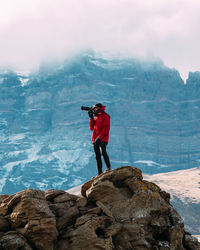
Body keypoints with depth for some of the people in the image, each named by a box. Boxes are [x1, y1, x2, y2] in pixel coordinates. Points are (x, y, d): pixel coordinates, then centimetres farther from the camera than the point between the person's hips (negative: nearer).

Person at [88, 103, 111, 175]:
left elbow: (106, 128, -11)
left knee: (103, 152, -27)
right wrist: (91, 118, 7)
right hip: (95, 139, 7)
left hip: (102, 139, -7)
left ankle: (108, 167, -19)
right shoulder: (95, 117, 19)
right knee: (97, 156, 5)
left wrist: (99, 137, -17)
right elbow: (91, 128, 15)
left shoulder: (105, 116, -3)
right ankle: (99, 173, 6)